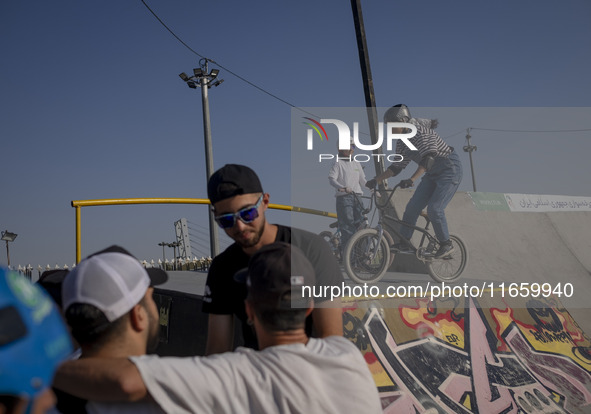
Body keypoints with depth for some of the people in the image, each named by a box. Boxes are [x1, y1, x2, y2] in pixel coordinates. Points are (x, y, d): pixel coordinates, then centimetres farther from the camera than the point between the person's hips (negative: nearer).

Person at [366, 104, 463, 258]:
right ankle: (404, 243, 7)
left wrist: (412, 179, -42)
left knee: (434, 208, -19)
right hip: (432, 173, 8)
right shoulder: (402, 143, 4)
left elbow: (428, 158, -33)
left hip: (450, 168, -8)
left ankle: (447, 244, -2)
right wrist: (375, 180, 4)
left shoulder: (420, 130, -22)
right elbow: (396, 167, 11)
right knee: (412, 206, -1)